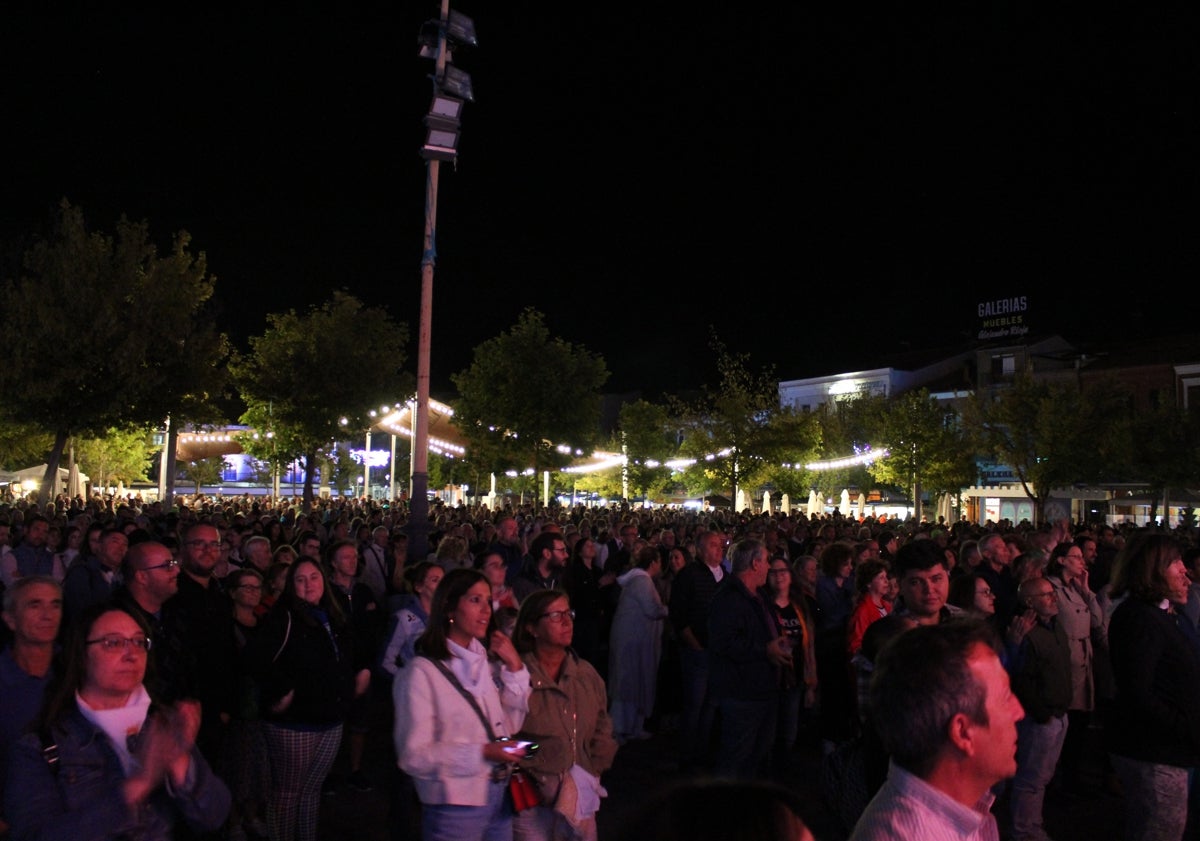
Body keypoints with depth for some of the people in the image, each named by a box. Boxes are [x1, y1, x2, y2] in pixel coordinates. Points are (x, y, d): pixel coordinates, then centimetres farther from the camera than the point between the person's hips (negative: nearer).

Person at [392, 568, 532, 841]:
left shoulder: (485, 663, 8)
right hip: (455, 807, -6)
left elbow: (512, 725, 6)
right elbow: (413, 756, -17)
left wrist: (515, 668, -3)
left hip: (500, 797, 6)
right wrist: (482, 752, -24)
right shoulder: (421, 673, -14)